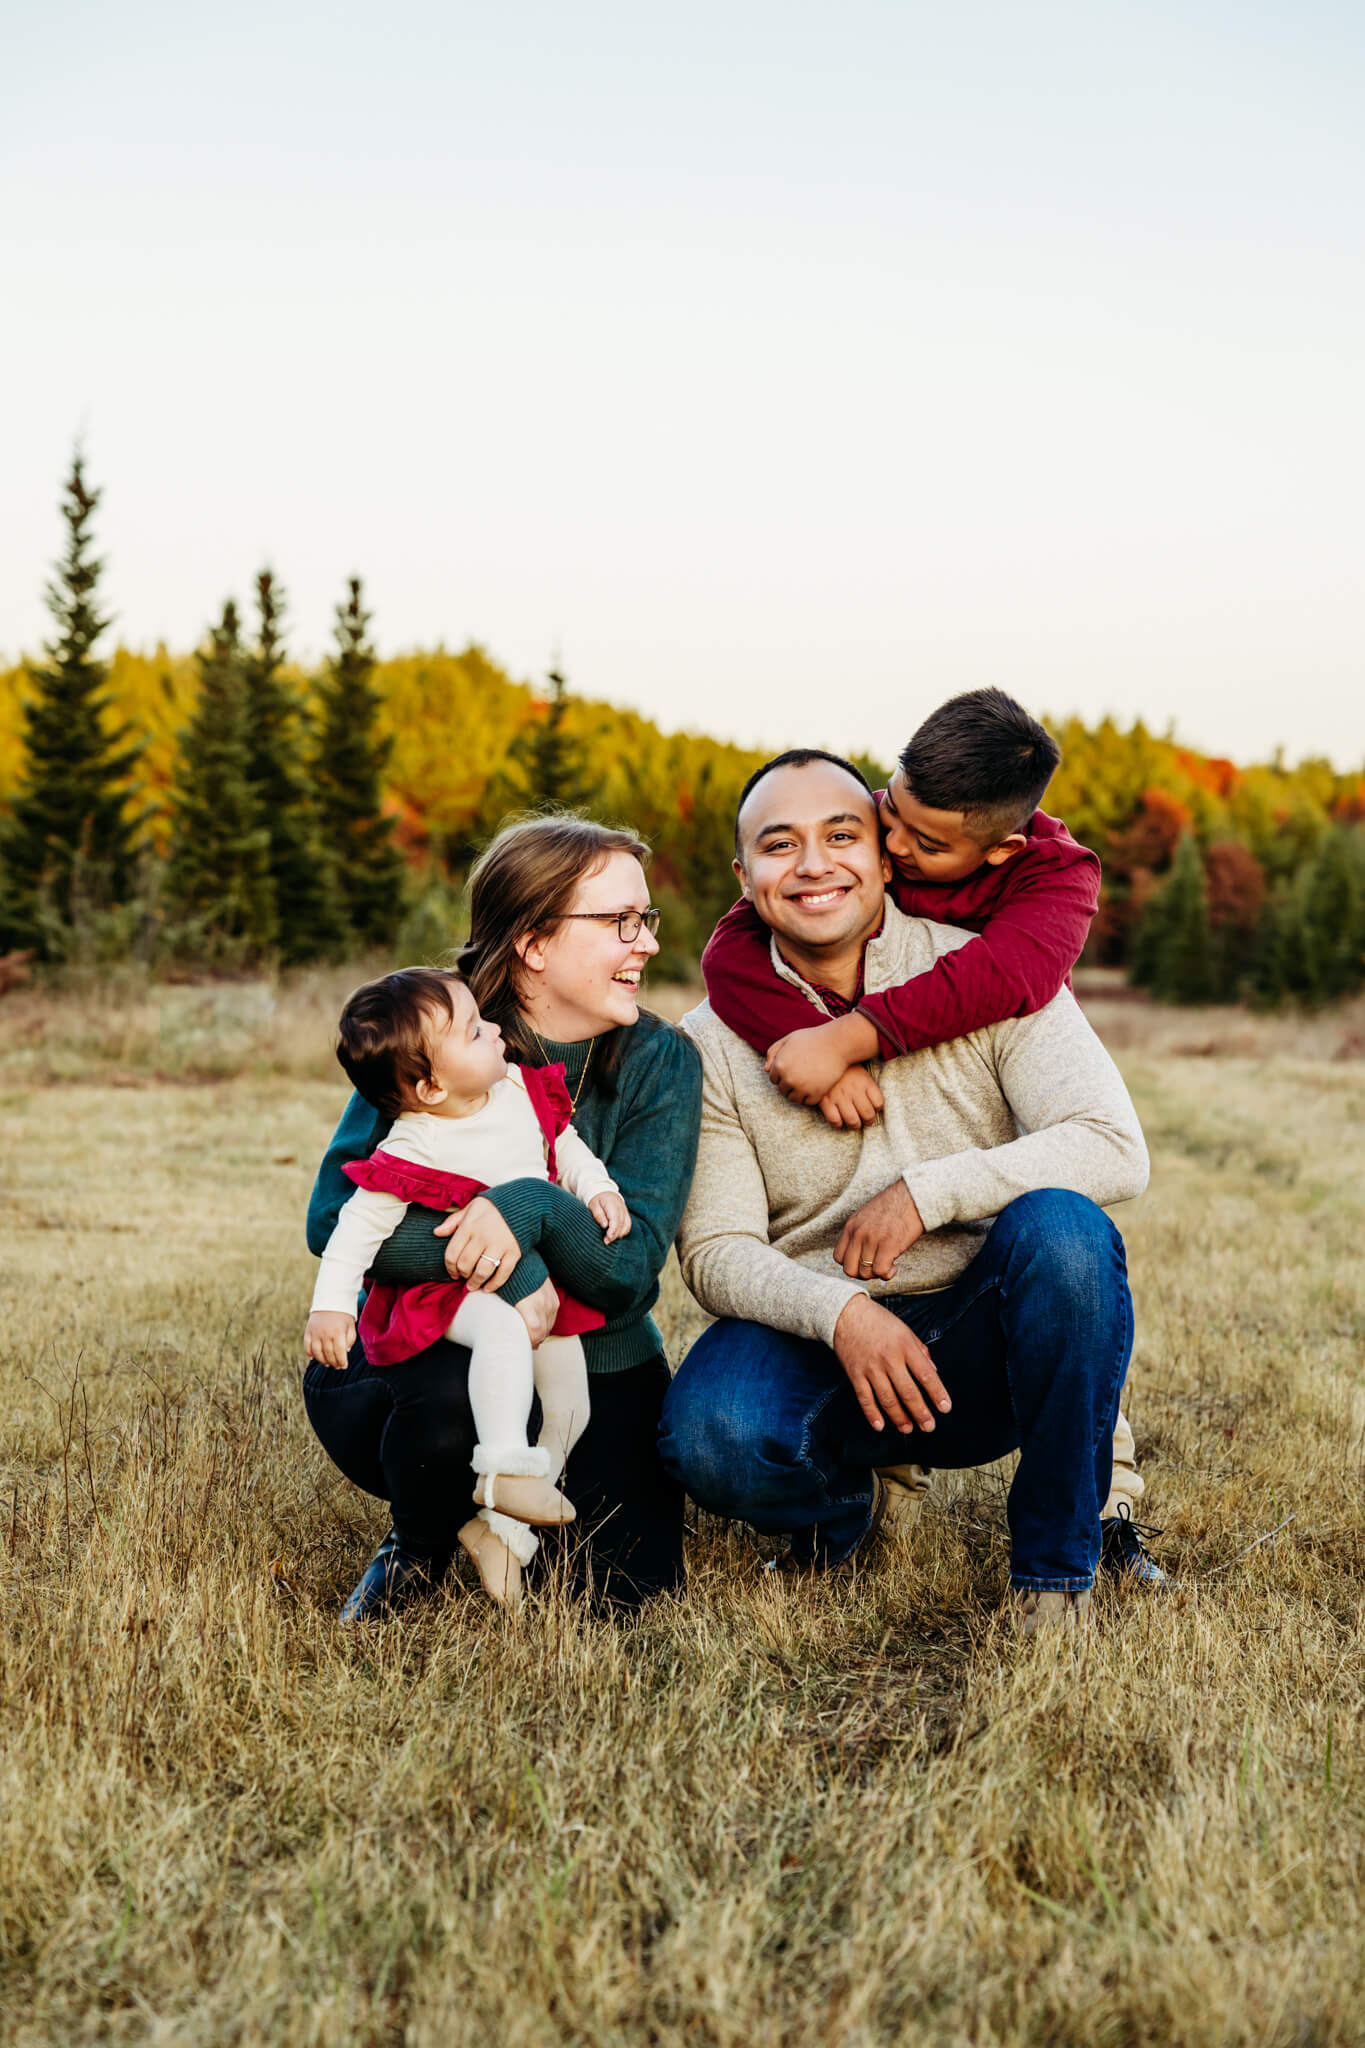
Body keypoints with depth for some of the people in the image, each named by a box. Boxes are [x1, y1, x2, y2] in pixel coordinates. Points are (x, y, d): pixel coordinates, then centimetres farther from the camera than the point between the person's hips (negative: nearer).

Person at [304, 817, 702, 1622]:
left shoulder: (660, 1062, -12)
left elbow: (633, 1270, -17)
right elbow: (334, 1218, -24)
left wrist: (533, 1208, -38)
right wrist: (507, 1270, -35)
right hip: (432, 1343, -1)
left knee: (633, 1587, -12)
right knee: (449, 1405, -35)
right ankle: (421, 1545, 1)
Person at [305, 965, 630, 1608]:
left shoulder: (521, 1091, -5)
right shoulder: (413, 1151, -22)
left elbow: (566, 1145, 12)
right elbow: (358, 1227, -18)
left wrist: (599, 1190, -5)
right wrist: (330, 1307, -26)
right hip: (457, 1290, -7)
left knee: (569, 1405, 4)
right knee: (502, 1329, -40)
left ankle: (500, 1524, 17)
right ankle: (504, 1468, -38)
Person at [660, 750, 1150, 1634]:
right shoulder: (715, 1043, -1)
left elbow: (1115, 1148, -13)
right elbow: (716, 1251, -6)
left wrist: (926, 1192, -20)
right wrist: (839, 1312, -25)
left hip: (983, 1344, 0)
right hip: (812, 1329, 0)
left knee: (1061, 1226, -32)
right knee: (709, 1436, -31)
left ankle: (1056, 1561, -12)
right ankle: (846, 1502, 8)